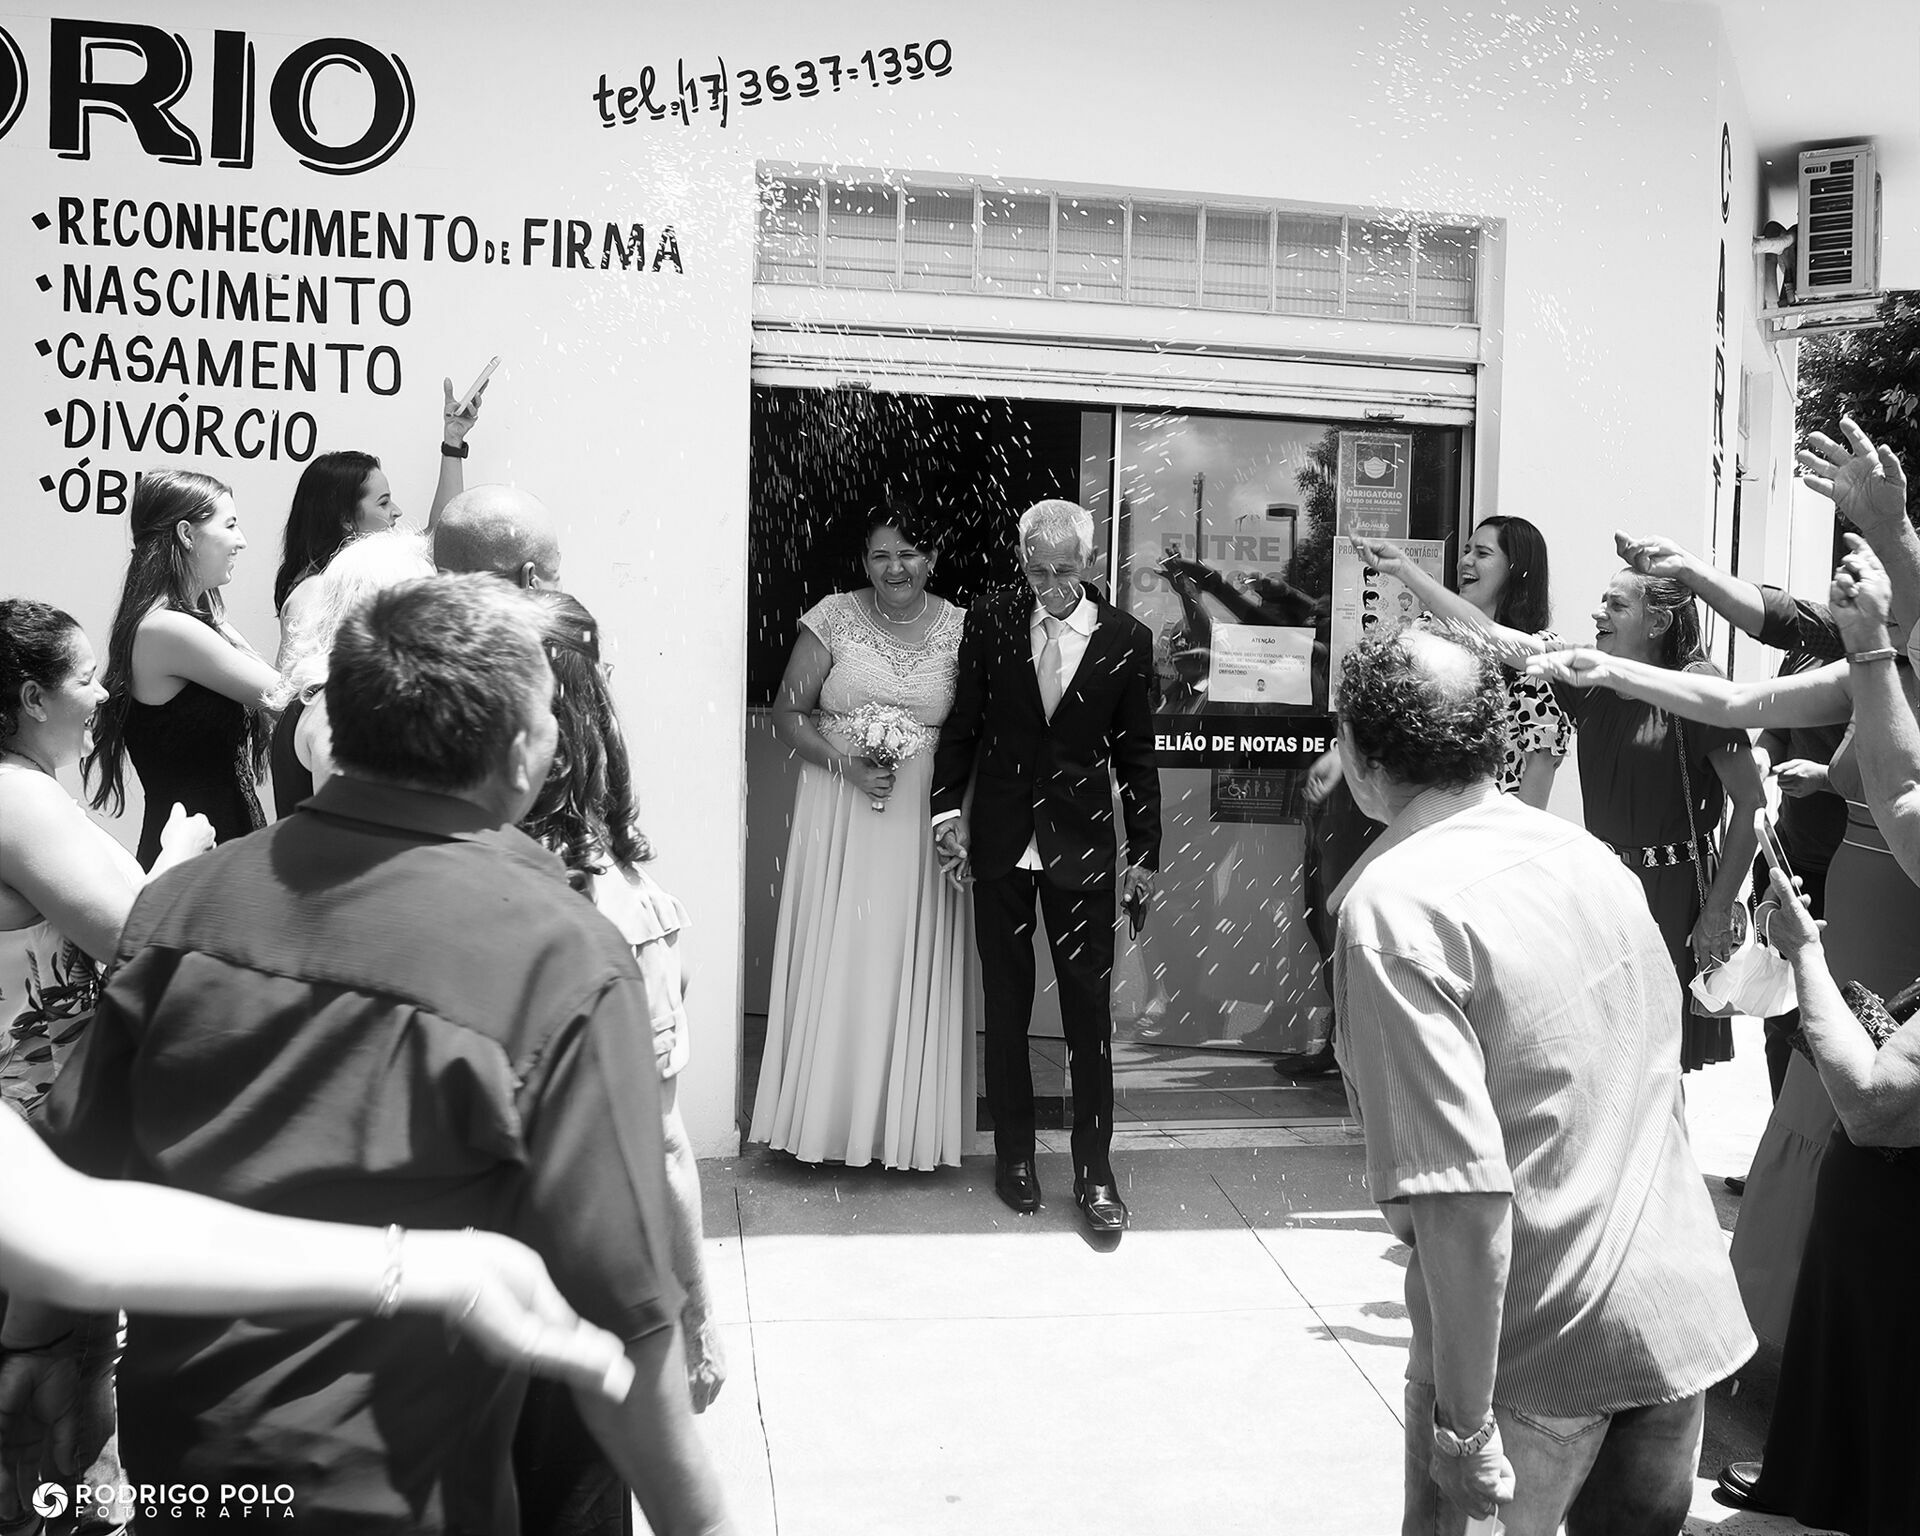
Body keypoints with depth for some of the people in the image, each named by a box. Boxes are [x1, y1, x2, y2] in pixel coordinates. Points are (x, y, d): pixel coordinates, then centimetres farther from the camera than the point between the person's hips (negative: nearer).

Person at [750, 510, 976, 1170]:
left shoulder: (960, 628, 2)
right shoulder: (834, 617, 0)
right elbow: (789, 712, 1)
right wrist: (846, 765, -14)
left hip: (926, 818, 1)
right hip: (839, 815, 0)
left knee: (914, 965, 5)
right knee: (835, 959, 3)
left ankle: (905, 1122, 19)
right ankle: (831, 1114, 17)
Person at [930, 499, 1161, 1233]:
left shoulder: (1126, 640, -3)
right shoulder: (989, 623, -2)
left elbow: (1136, 755, 2)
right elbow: (960, 726, 6)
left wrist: (1144, 854, 3)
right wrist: (947, 807, -4)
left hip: (1083, 845, -1)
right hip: (1000, 841, 1)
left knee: (1090, 1007, 1)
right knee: (1006, 1002, 10)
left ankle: (1094, 1168, 12)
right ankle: (1013, 1152, 24)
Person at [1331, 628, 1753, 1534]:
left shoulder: (1394, 907, -20)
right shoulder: (1590, 856, 4)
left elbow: (1463, 1193, -26)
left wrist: (1465, 1421, -19)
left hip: (1541, 1350, -6)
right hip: (1682, 1322, 7)